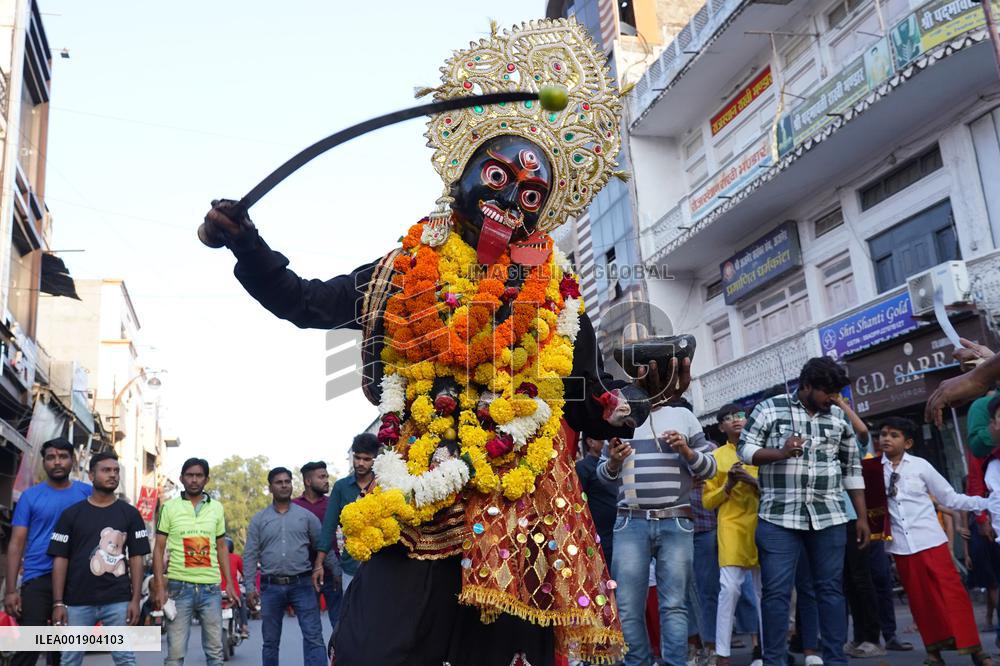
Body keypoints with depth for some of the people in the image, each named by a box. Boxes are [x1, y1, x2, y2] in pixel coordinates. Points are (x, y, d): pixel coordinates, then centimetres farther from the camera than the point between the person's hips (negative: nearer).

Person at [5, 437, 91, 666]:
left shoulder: (87, 493, 4)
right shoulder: (30, 496, 1)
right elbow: (16, 544, -1)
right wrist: (10, 589, -8)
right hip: (38, 580, -2)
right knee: (29, 646, -5)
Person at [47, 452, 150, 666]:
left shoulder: (130, 514, 7)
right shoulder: (71, 514, 6)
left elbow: (136, 558, 5)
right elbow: (60, 559, 3)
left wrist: (135, 599, -3)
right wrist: (58, 603, -4)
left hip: (119, 601, 0)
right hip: (77, 601, 0)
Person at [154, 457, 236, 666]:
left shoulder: (217, 508, 9)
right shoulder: (169, 507, 1)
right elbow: (158, 549, 1)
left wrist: (229, 582, 7)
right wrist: (160, 587, -6)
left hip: (211, 588, 2)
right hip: (179, 586, -2)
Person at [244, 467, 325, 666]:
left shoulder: (307, 516, 6)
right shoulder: (258, 520, 8)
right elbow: (250, 555, 5)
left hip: (302, 584, -1)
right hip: (271, 587, 1)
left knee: (313, 637, -7)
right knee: (270, 641, 11)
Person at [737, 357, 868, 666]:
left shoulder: (839, 417, 12)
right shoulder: (769, 409, 0)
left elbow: (852, 469, 15)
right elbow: (744, 449, 0)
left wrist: (862, 517, 13)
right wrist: (780, 452, -17)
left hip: (828, 517, 3)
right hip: (778, 517, -3)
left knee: (831, 588, 7)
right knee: (776, 591, -3)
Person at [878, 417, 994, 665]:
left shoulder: (920, 465, -2)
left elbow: (950, 498, 2)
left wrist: (990, 503, -1)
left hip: (930, 540, -2)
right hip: (901, 545, 2)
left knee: (951, 593, 0)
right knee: (920, 599, 8)